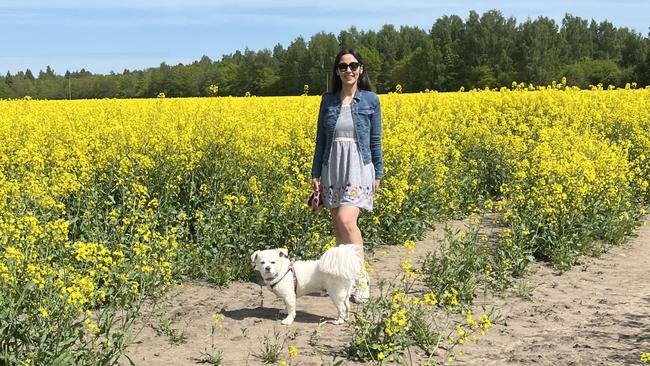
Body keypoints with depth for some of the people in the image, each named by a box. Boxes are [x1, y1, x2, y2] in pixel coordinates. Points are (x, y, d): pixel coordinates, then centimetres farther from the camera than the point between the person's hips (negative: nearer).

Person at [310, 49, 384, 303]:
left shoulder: (370, 100, 0)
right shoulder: (328, 100, 8)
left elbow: (375, 140, 3)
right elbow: (321, 140, 10)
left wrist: (378, 174, 0)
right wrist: (315, 174, 7)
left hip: (359, 167, -4)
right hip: (332, 168, 4)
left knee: (346, 220, -19)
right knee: (337, 224, 6)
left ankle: (362, 276, -7)